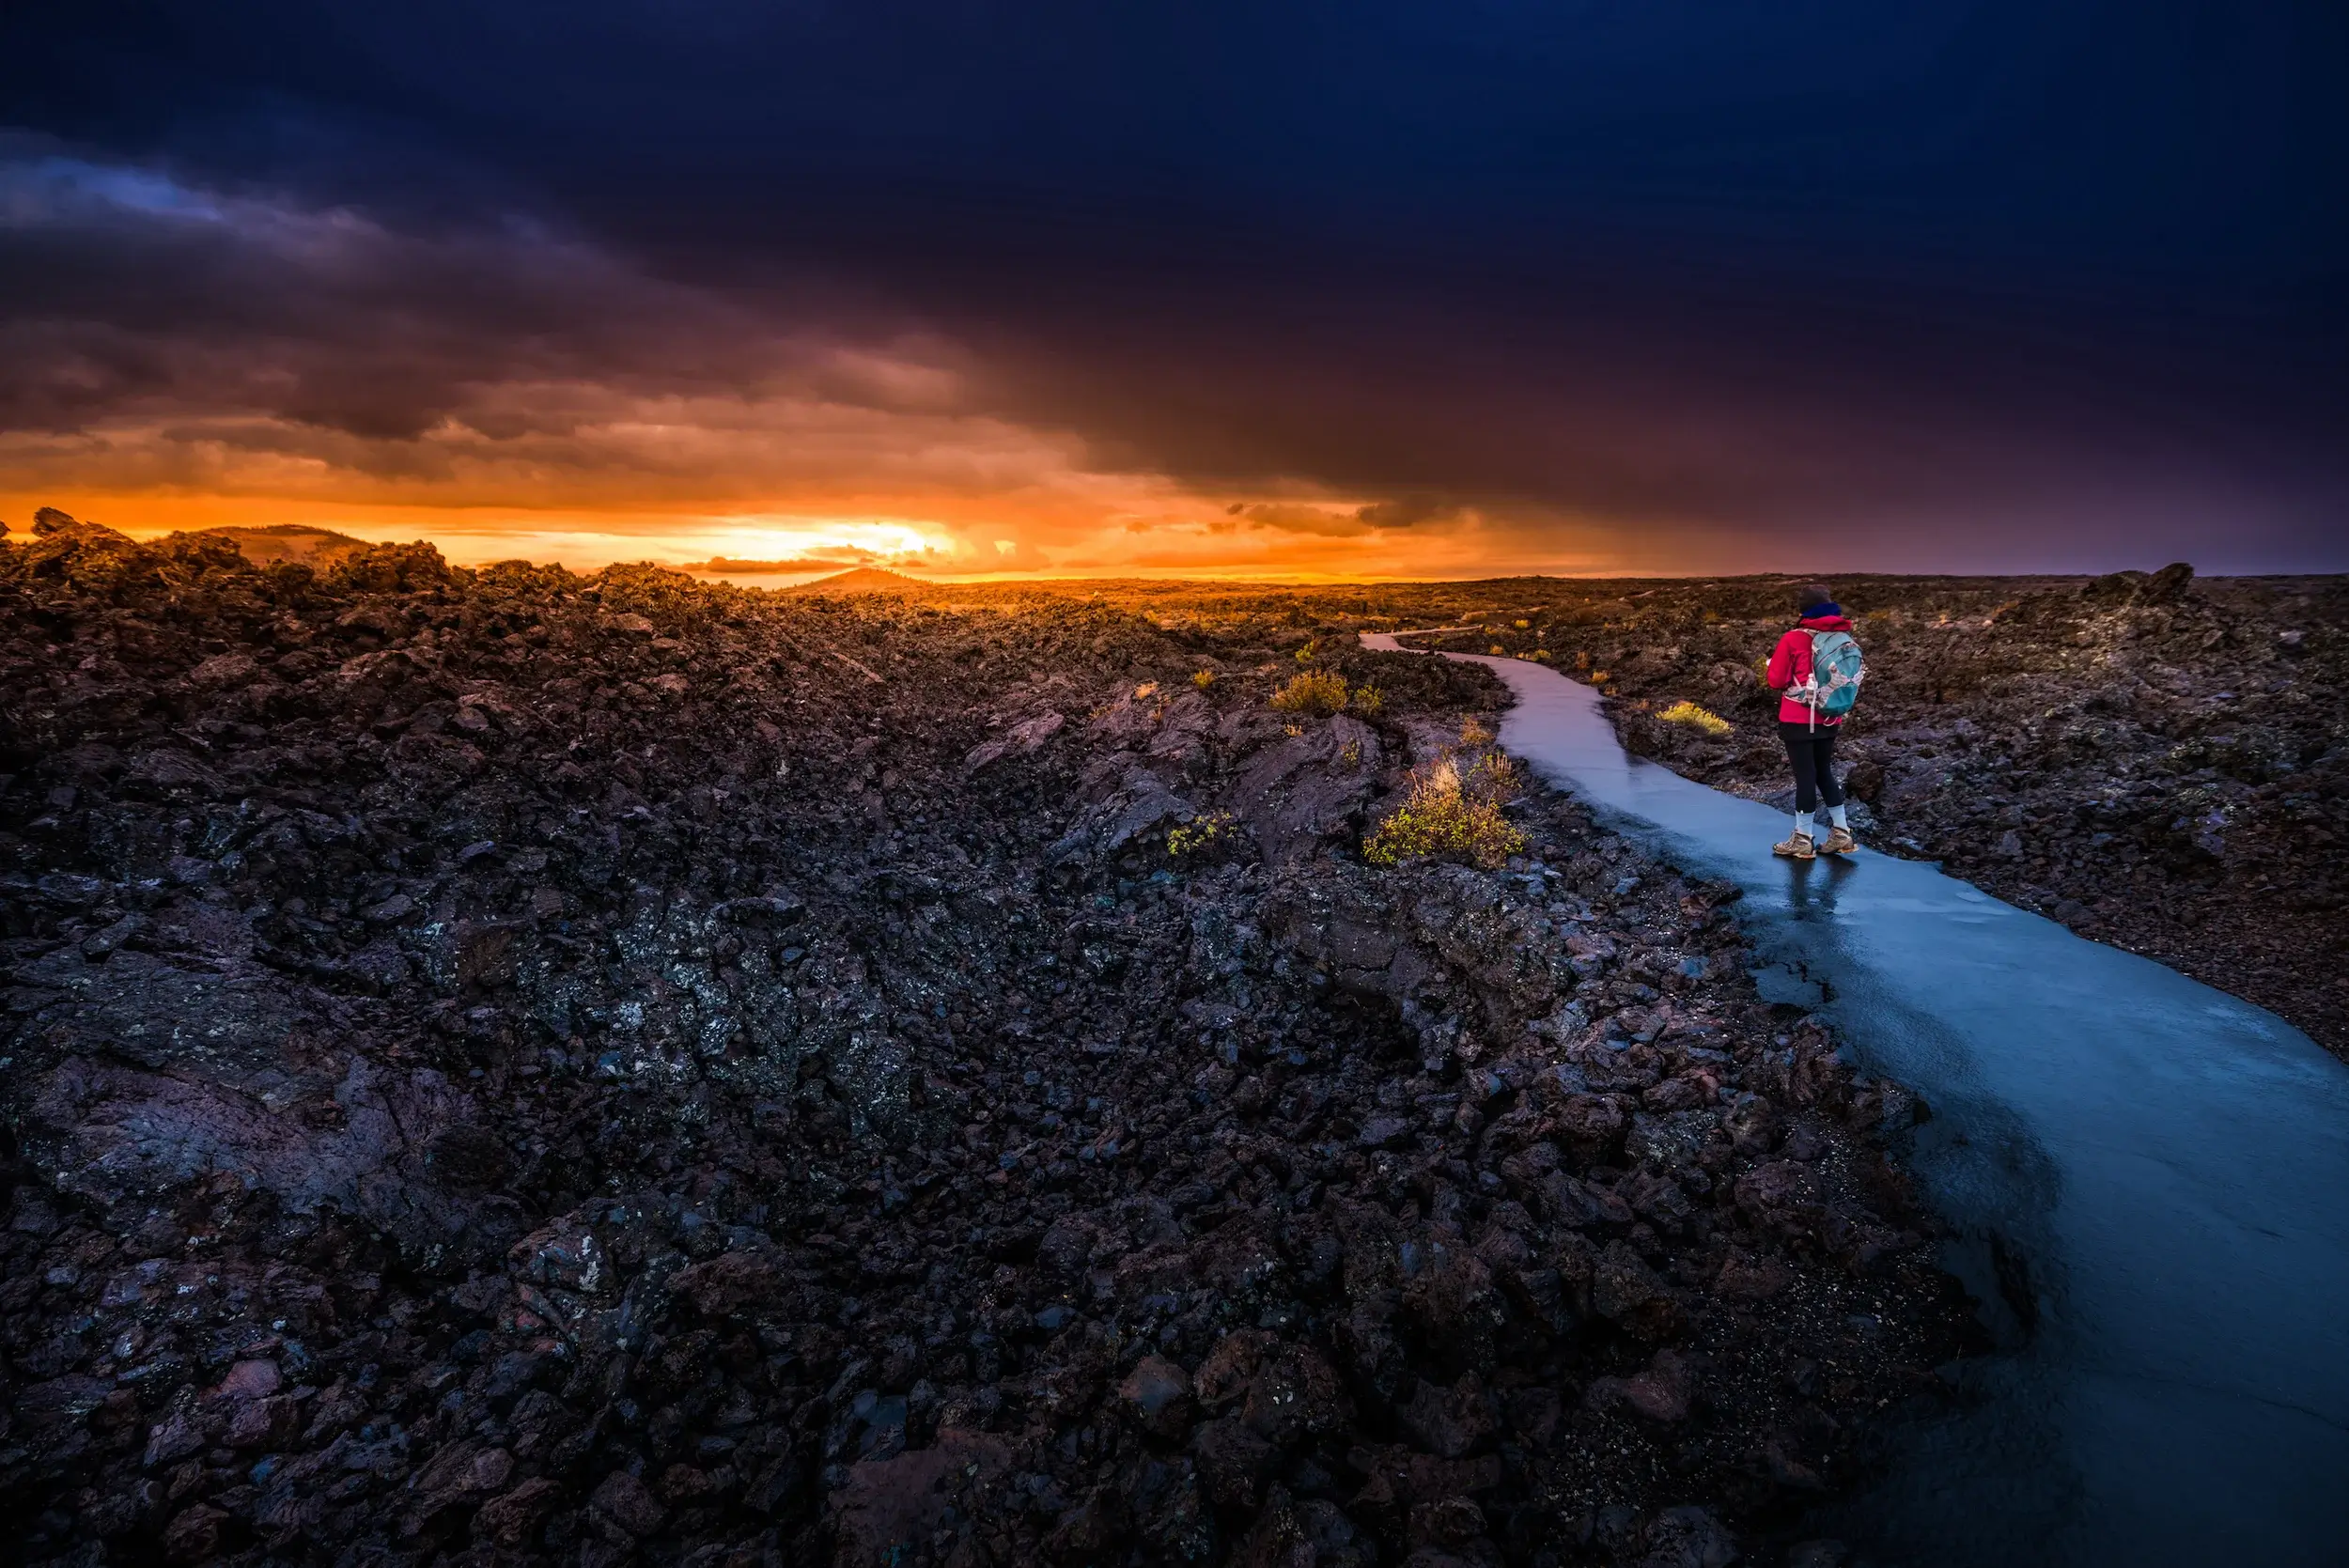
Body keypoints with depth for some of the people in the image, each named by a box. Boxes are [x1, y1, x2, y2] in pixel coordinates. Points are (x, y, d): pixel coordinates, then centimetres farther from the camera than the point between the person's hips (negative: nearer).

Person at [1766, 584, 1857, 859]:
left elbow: (1776, 680, -8)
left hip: (1799, 720, -5)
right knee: (1824, 772, 17)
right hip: (1829, 719, 5)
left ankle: (1803, 840, 6)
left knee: (1805, 775, 0)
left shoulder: (1793, 639, -14)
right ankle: (1841, 834, 21)